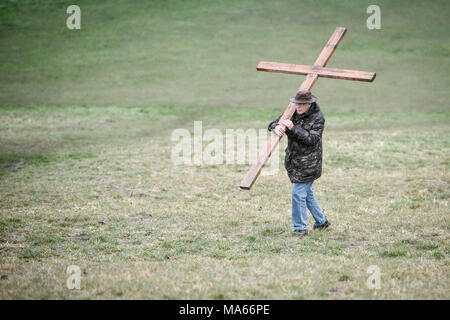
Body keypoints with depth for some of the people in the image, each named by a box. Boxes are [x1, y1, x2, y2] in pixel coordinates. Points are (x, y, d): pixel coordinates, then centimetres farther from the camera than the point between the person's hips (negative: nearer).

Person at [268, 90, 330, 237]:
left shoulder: (318, 118, -13)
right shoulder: (293, 113, 4)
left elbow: (312, 139, -22)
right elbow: (274, 123, 4)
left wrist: (293, 128, -29)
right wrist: (276, 127, -21)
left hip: (308, 163, -7)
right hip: (295, 161, 7)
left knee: (299, 193, -10)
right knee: (307, 193, 19)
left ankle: (300, 228, 1)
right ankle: (321, 221, 35)